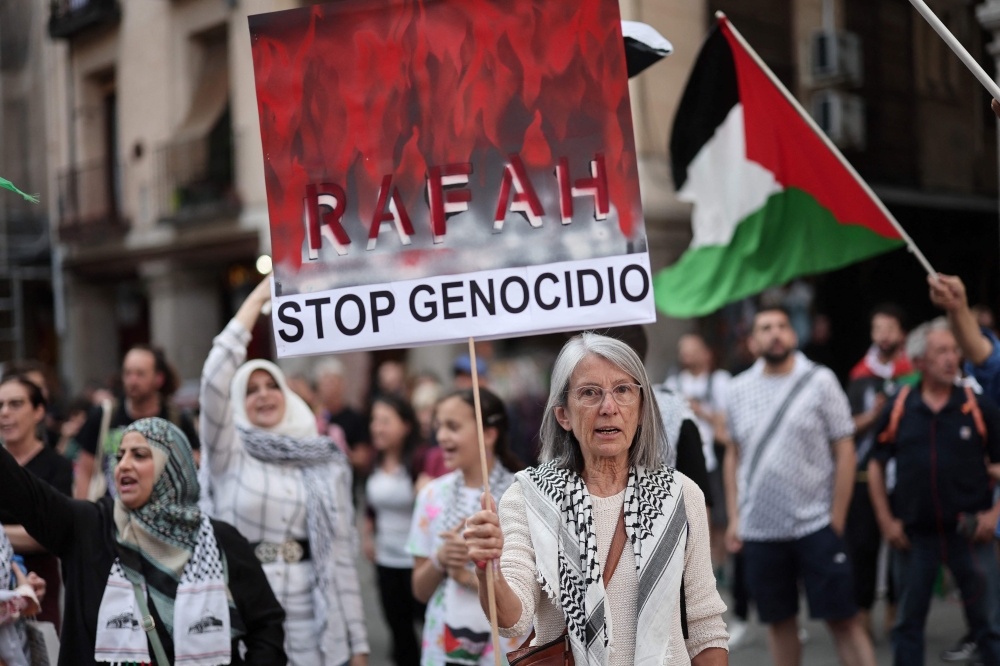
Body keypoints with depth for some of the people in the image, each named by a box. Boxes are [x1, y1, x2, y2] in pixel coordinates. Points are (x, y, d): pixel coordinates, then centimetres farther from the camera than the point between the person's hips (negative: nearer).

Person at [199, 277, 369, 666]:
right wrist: (256, 299, -12)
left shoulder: (325, 463, 8)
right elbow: (214, 379, -15)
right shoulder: (229, 452, 2)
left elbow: (341, 555, 7)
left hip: (311, 627, 2)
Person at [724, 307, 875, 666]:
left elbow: (844, 452, -4)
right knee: (779, 622, 12)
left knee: (843, 619, 0)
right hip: (759, 530, 3)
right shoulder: (739, 388, 7)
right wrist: (734, 517, 6)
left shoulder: (820, 381, -3)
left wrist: (837, 520, -7)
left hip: (815, 526, -3)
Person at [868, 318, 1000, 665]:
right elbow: (876, 467, 8)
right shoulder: (897, 409, 0)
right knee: (908, 624, 11)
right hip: (914, 535, 1)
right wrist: (886, 520, 2)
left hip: (969, 532, -1)